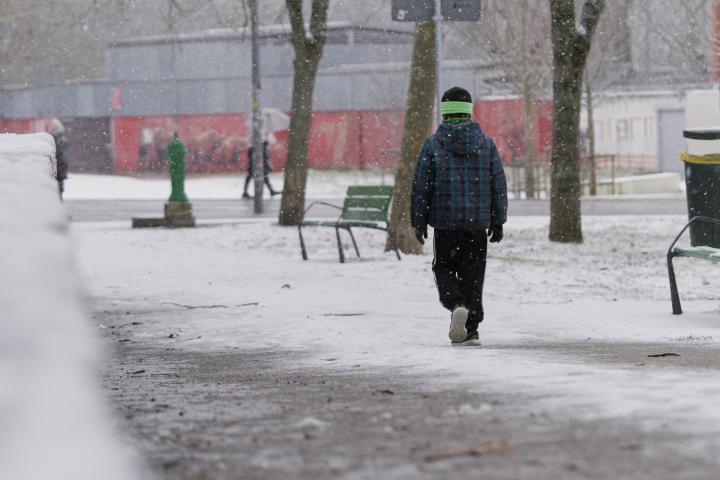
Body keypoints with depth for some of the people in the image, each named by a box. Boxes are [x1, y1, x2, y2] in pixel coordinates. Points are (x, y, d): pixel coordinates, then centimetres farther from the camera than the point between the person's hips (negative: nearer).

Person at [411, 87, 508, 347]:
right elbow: (499, 185, 5)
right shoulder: (486, 143, 4)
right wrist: (497, 222, 11)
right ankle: (470, 330, 5)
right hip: (478, 222, 2)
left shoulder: (433, 144, -4)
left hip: (445, 222, -2)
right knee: (472, 274, 7)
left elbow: (421, 186, -3)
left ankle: (457, 305, -16)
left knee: (444, 268, 12)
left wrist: (419, 222, 5)